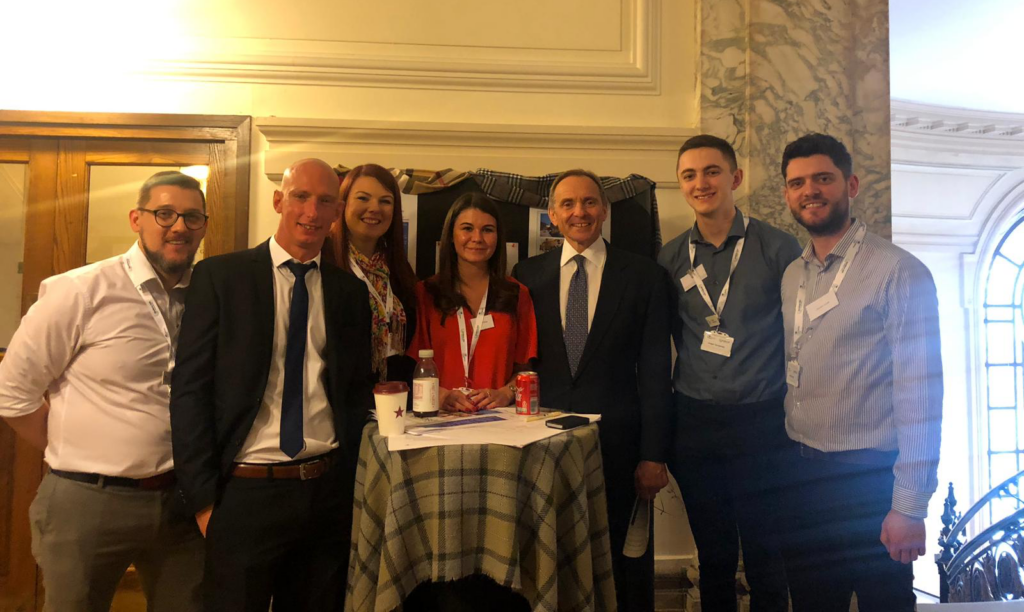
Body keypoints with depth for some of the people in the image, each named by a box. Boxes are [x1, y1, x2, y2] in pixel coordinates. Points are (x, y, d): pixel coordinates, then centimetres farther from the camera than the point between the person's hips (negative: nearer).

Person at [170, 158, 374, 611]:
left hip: (328, 492, 3)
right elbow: (189, 390, -5)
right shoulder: (219, 276, -3)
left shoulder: (350, 291, 6)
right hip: (244, 493, -3)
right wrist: (203, 499, -7)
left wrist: (351, 480, 2)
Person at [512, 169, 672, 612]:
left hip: (618, 443, -1)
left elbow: (655, 372, -2)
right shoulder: (527, 275, 4)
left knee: (626, 573, 13)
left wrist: (653, 455, -5)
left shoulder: (645, 277, 0)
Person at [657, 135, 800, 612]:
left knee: (765, 559, 9)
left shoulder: (778, 248, -3)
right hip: (693, 424, 2)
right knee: (713, 558, 15)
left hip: (761, 424, -2)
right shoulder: (670, 259, 4)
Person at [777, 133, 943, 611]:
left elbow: (919, 393, -15)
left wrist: (910, 506, -15)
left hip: (868, 477, -6)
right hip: (801, 473, 6)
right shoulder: (791, 276, 8)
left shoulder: (899, 272, -12)